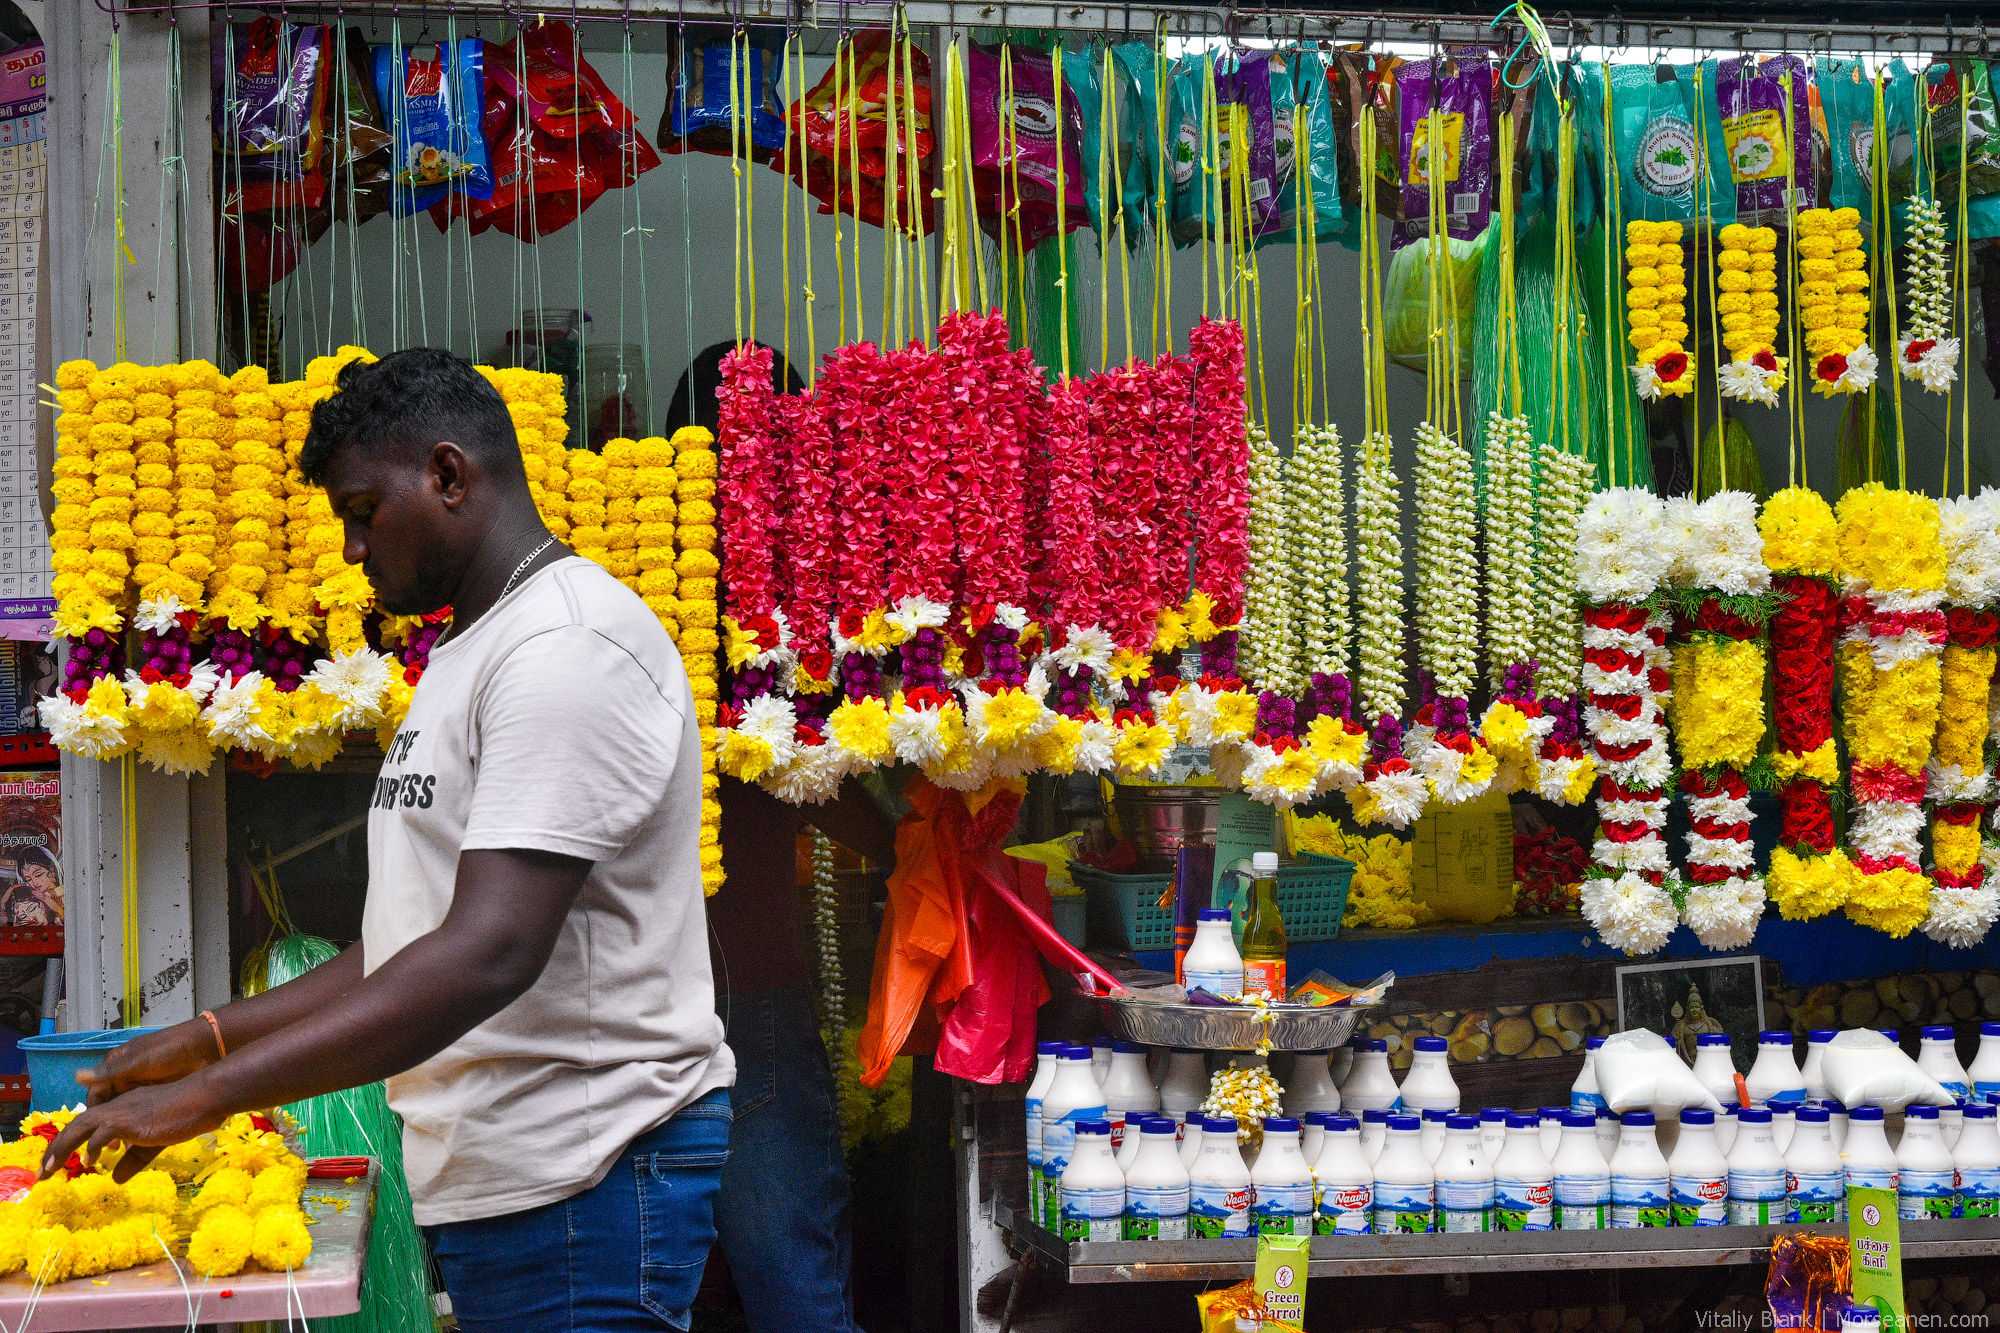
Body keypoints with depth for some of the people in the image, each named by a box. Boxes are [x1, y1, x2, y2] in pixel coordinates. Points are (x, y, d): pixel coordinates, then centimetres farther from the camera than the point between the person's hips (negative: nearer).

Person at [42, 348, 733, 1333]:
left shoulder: (569, 645, -16)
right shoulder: (465, 658, 19)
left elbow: (487, 956, -26)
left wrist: (208, 1093, -24)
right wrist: (209, 1040, 12)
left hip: (588, 1173, -9)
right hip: (487, 1176, 9)